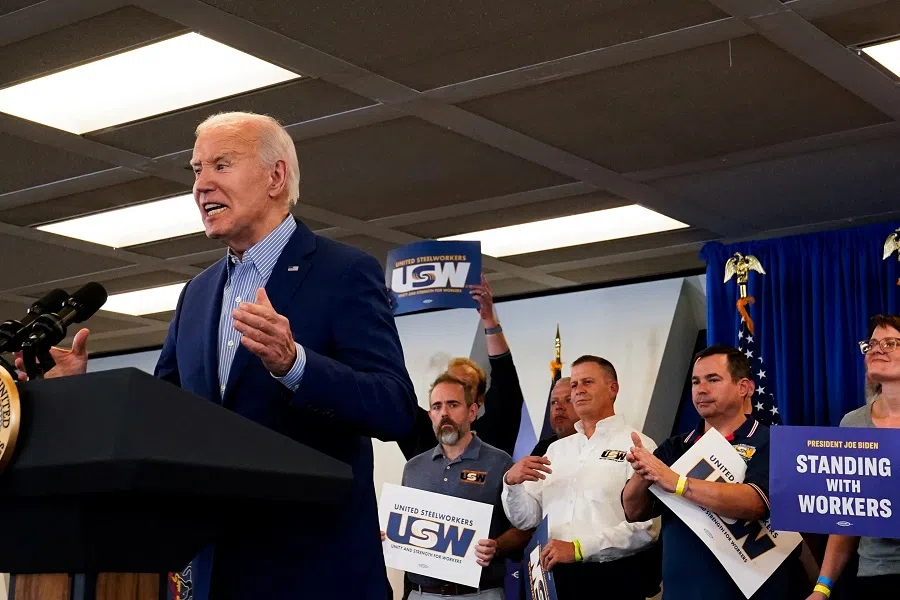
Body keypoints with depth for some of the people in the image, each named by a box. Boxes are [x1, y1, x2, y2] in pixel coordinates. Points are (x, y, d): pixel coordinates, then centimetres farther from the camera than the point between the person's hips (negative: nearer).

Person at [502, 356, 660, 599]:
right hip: (560, 576, 5)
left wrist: (578, 549, -19)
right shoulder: (557, 449, 13)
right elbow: (525, 518, 11)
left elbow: (647, 525, -17)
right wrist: (512, 482, -7)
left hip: (615, 578, -5)